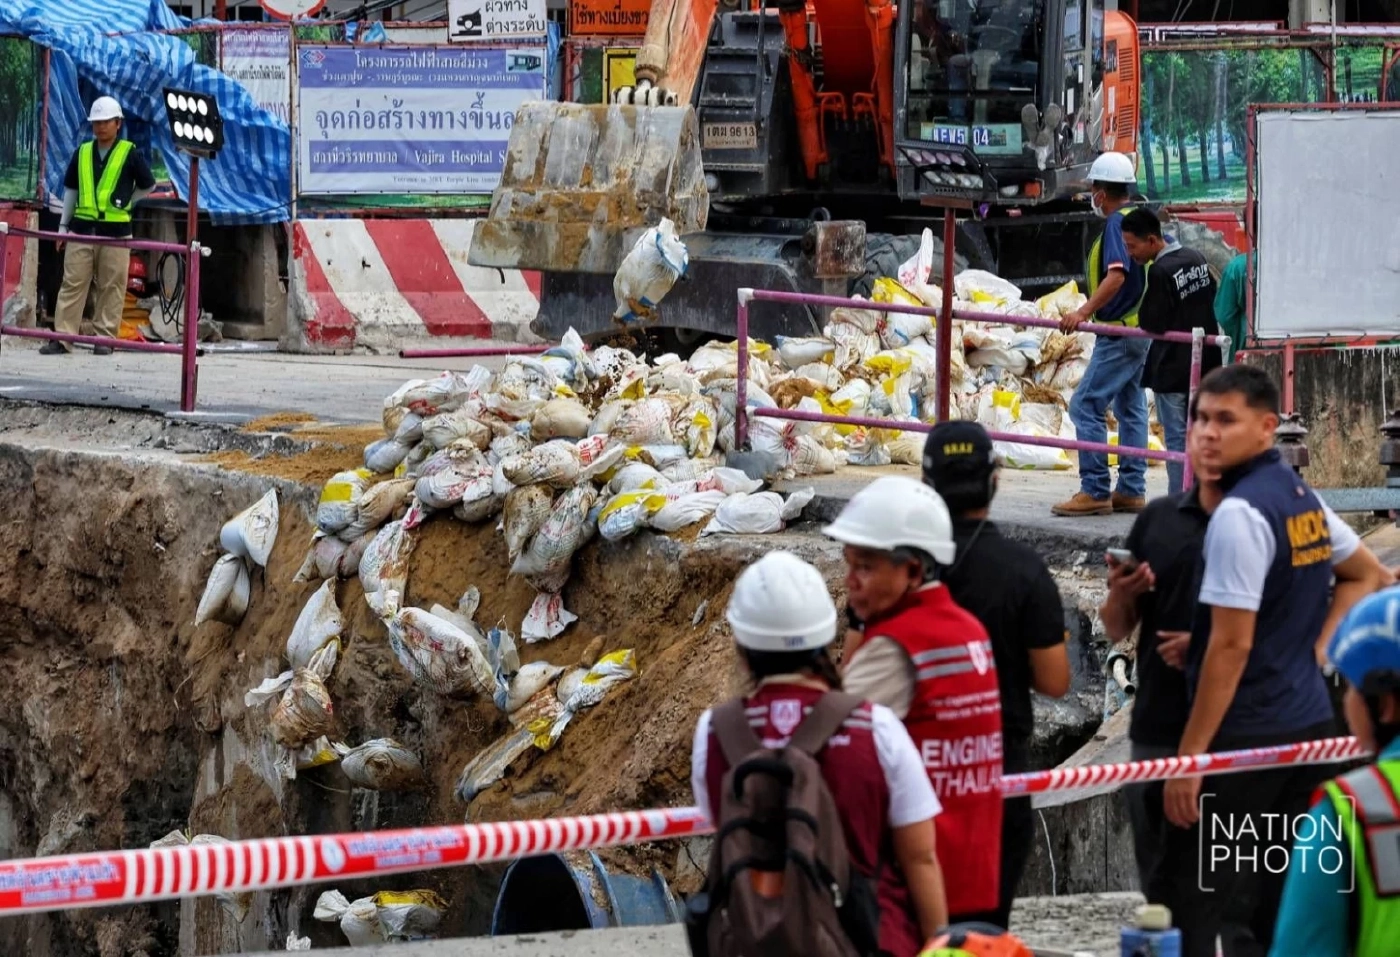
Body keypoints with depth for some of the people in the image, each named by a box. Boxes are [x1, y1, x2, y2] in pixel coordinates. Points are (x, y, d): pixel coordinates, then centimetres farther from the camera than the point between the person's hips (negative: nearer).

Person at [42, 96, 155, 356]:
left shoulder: (129, 153, 1)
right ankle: (63, 337, -1)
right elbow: (70, 189, 16)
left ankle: (106, 337, 7)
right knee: (72, 283, 0)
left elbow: (148, 186, 11)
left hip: (116, 231, -3)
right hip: (82, 227, 3)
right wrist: (64, 224, 14)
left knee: (111, 286, 0)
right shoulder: (82, 153, 10)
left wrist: (124, 203, 7)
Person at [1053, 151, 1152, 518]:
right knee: (1130, 408, 13)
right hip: (1142, 330, 10)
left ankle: (1095, 491, -13)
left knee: (1086, 406, -10)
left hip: (1120, 332, -10)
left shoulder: (1116, 223, -15)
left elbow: (1116, 275, -28)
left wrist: (1084, 312, -36)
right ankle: (1131, 491, 14)